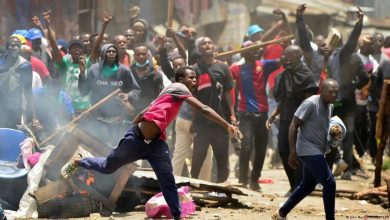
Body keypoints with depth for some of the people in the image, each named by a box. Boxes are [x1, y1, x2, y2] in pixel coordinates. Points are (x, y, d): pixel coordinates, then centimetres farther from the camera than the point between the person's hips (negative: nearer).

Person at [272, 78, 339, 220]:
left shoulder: (329, 106, 8)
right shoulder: (311, 104, -18)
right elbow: (293, 126, -17)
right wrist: (292, 152, -20)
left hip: (317, 152, 10)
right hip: (309, 151, -10)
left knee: (308, 185, 18)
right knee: (329, 183, -13)